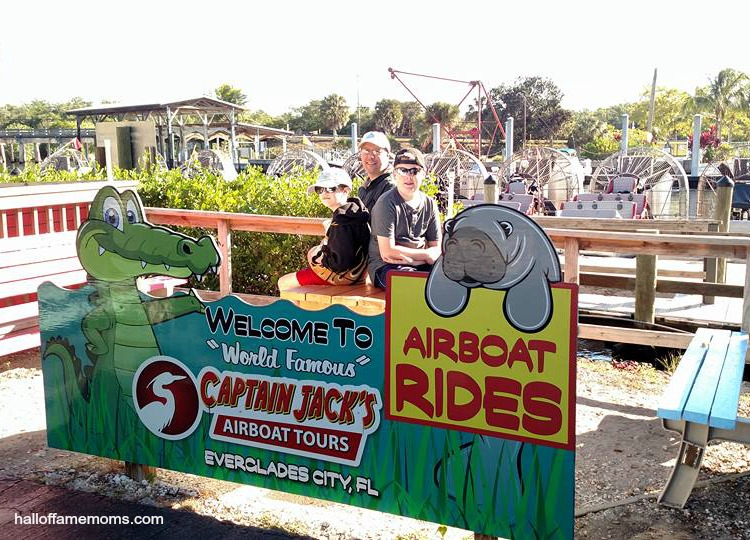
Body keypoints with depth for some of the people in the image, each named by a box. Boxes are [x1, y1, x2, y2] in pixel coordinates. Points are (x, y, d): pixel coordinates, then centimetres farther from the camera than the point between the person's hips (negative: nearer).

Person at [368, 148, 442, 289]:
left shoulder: (429, 204, 8)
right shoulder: (387, 203, -11)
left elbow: (436, 249, 8)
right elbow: (387, 253, -16)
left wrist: (409, 258, -13)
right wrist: (424, 255, -6)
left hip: (421, 266, 6)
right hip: (384, 267, -6)